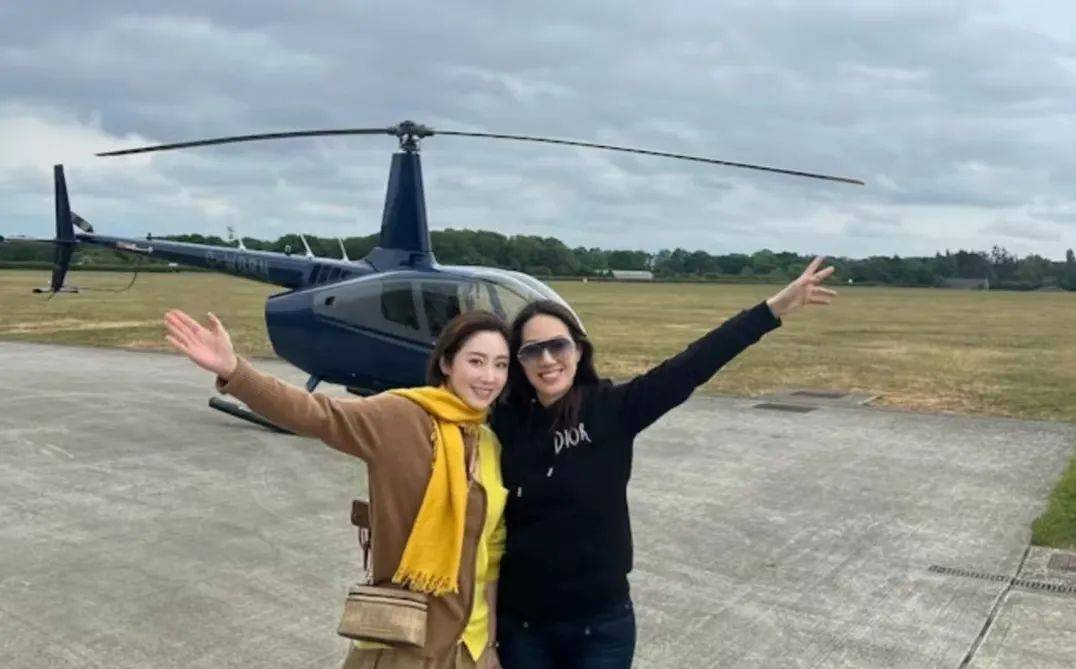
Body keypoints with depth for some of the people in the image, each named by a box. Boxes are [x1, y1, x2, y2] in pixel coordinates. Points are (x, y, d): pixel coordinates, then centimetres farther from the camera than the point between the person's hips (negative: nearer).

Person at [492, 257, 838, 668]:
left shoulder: (612, 408, -10)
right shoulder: (505, 424, -4)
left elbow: (691, 367, -18)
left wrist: (775, 308, -24)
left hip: (600, 624, -1)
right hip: (521, 622, 2)